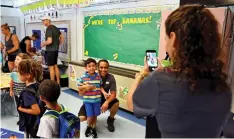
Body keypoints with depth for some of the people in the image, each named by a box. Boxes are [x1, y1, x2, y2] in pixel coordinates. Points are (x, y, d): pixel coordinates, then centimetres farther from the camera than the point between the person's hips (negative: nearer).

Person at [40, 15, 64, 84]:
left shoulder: (49, 29, -16)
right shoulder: (55, 28, 11)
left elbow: (49, 41, -25)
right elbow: (62, 38, 17)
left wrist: (43, 44, -7)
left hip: (50, 50, -9)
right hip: (55, 50, 9)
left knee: (51, 67, -2)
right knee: (55, 66, 15)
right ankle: (58, 82, 21)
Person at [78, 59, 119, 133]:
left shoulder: (111, 78, -15)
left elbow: (113, 94, -18)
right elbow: (81, 93, -17)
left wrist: (107, 102, -37)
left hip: (103, 100, 1)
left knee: (116, 103, -28)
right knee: (81, 118, -21)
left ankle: (110, 120, 5)